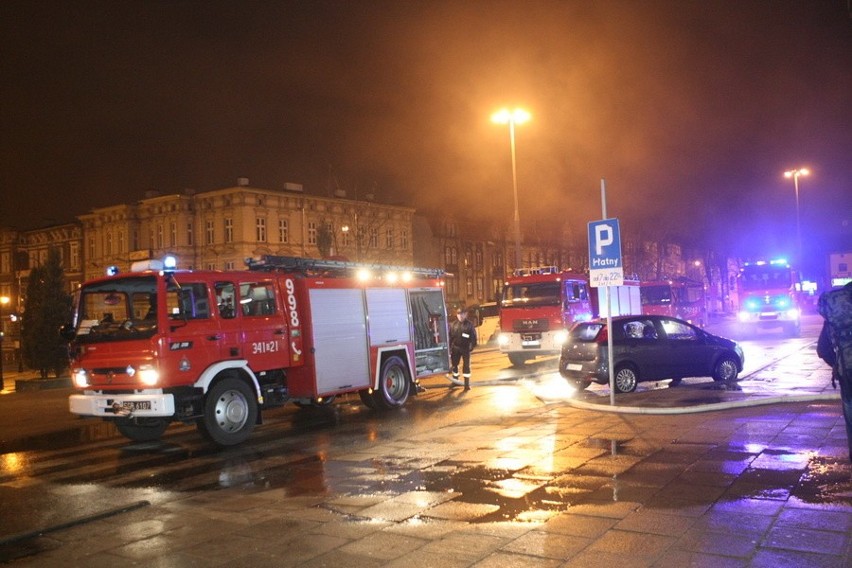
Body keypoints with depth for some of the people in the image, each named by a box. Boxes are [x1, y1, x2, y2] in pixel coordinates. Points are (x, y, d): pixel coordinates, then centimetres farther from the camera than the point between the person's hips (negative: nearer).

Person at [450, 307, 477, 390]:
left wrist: (472, 346, -14)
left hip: (465, 348, -3)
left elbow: (473, 336, -5)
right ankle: (455, 380, 27)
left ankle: (467, 383, 6)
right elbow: (450, 336, 4)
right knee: (454, 364, 11)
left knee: (466, 365, 0)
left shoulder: (469, 324, -6)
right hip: (456, 348, 3)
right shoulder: (454, 325, 2)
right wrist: (449, 347, 0)